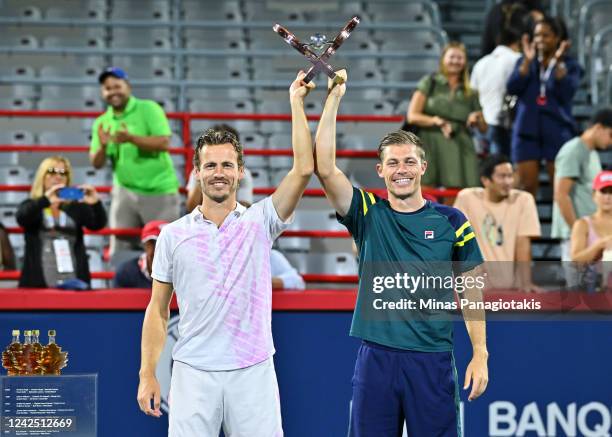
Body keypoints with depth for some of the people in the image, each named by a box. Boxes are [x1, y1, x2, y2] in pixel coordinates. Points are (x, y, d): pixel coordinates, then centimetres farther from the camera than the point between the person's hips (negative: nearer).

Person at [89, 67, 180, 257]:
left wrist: (131, 138, -29)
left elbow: (164, 143, -19)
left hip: (159, 192, -4)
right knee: (119, 250, 4)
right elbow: (96, 163, 4)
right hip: (125, 191, 4)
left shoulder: (148, 109, -7)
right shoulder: (101, 123, 6)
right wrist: (102, 146, -18)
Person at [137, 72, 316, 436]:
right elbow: (158, 309, 11)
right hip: (193, 374, 1)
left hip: (253, 373, 0)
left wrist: (297, 102, -7)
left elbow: (304, 170, -8)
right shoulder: (173, 235, 7)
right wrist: (148, 375, 4)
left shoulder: (259, 222, 4)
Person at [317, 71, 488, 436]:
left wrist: (480, 355, -1)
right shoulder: (368, 215, 5)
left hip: (432, 360, -1)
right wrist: (334, 97, -11)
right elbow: (325, 168, -8)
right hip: (376, 358, 1)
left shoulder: (451, 221, 4)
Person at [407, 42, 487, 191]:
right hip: (431, 144, -2)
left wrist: (477, 118, -4)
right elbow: (412, 116, 0)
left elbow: (483, 128, 19)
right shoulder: (430, 82, 9)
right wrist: (436, 121, -16)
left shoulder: (470, 93, 17)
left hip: (461, 147, 3)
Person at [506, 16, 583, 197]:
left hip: (557, 132, -2)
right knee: (527, 187, -1)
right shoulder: (525, 62, 12)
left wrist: (558, 63, -15)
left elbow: (566, 93, -11)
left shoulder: (570, 65, 5)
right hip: (527, 130, 2)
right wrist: (527, 61, -10)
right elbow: (512, 88, -4)